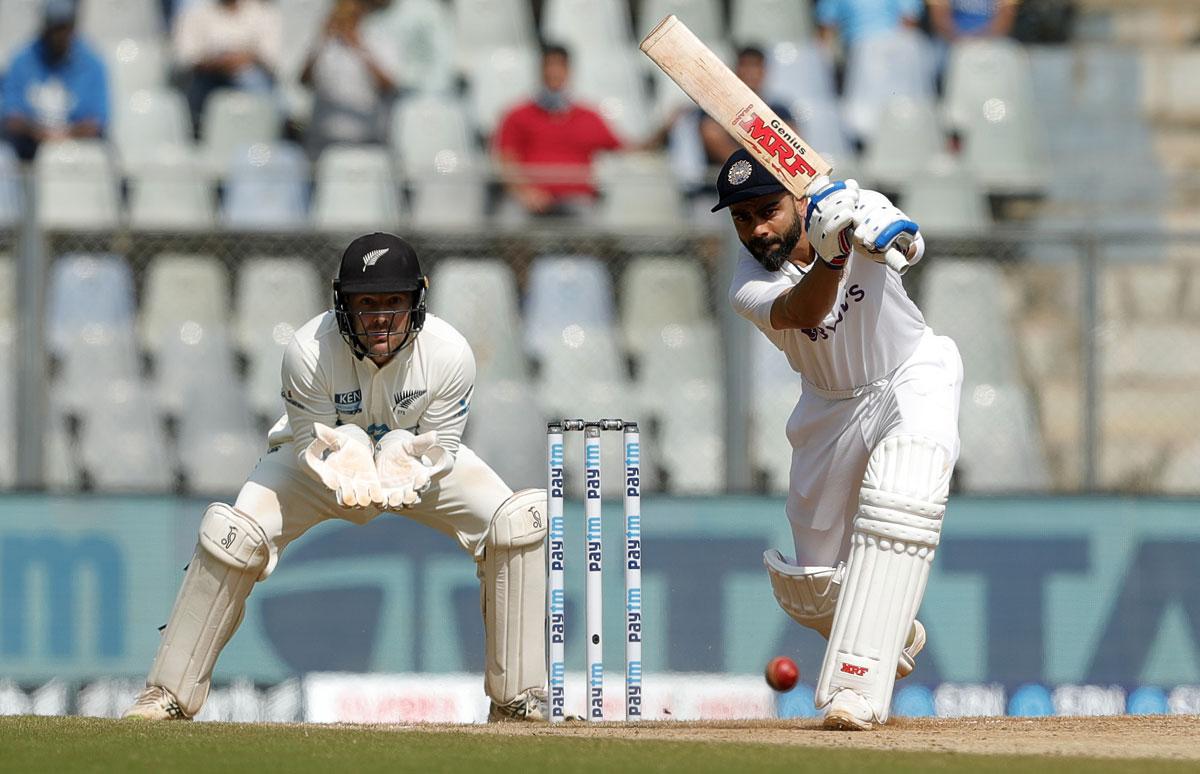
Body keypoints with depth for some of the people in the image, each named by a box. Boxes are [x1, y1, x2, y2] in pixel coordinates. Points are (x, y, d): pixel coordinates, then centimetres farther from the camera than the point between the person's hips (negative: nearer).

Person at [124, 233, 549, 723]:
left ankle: (517, 699, -9)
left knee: (519, 521, -20)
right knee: (230, 534, -23)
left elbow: (439, 447, -19)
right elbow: (313, 442, -21)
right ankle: (171, 694, -8)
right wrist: (348, 478, -43)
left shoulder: (449, 353, -30)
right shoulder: (308, 352, -33)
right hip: (326, 460, -1)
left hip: (420, 464, 1)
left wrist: (404, 476, -42)